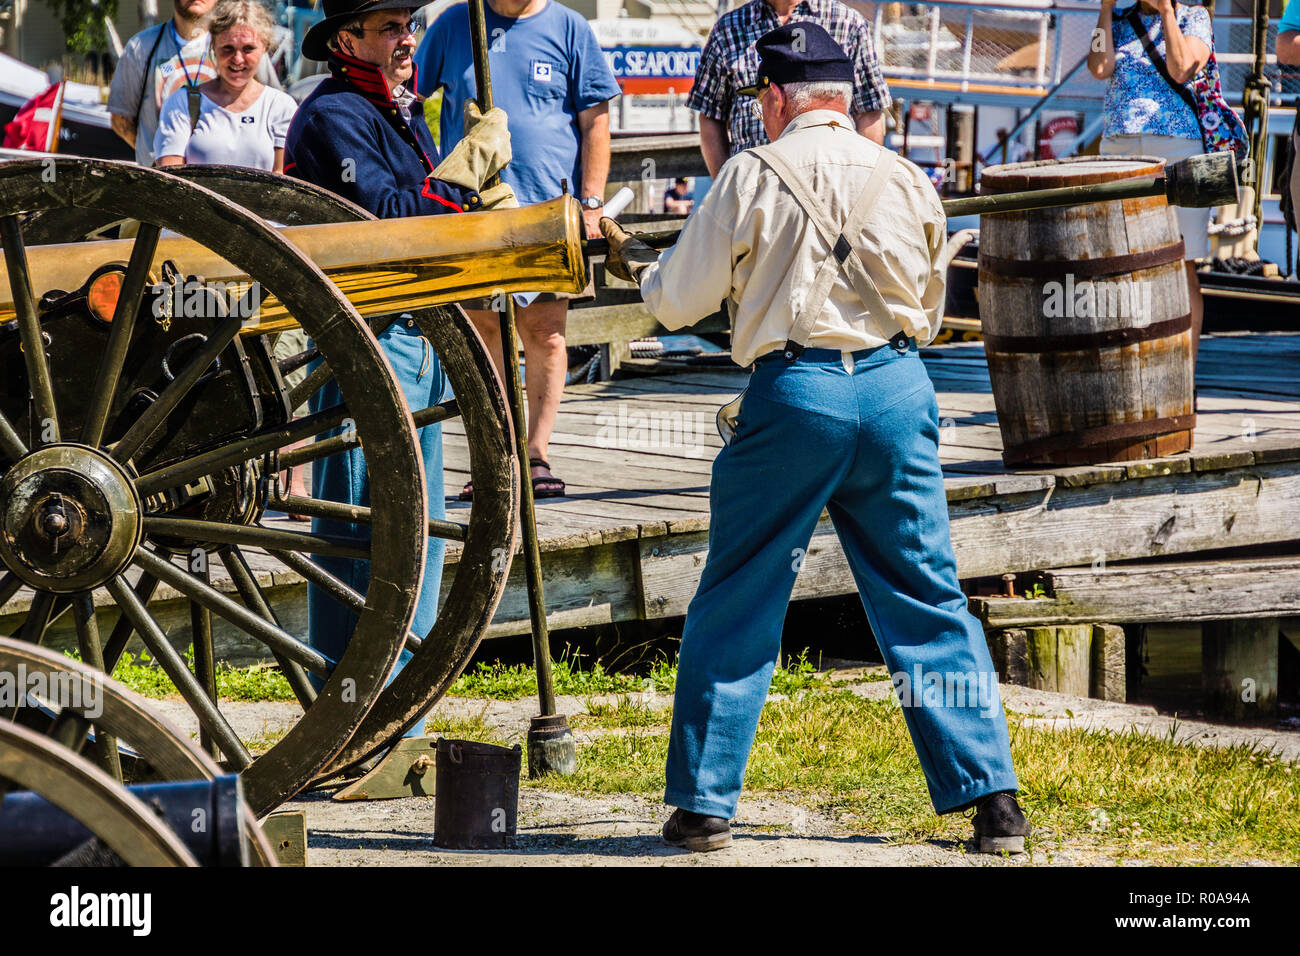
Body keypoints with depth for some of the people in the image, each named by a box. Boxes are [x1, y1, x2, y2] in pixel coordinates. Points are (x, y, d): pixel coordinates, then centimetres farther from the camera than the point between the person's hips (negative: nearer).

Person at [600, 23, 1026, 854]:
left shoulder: (753, 176, -1)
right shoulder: (907, 181, 9)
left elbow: (680, 302, 4)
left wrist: (637, 264, 25)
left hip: (795, 394, -3)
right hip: (898, 385, 3)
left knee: (738, 605, 8)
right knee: (928, 602, 9)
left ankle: (703, 805, 10)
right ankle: (994, 800, 6)